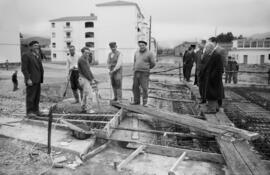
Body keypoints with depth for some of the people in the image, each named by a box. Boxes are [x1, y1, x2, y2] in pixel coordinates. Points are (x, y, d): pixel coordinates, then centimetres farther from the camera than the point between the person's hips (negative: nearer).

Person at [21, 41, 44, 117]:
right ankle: (29, 112, 6)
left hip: (37, 80, 8)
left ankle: (36, 110, 20)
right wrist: (28, 79, -18)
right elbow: (24, 69, -12)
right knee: (31, 96, -2)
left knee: (37, 96, 11)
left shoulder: (38, 55, 16)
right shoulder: (26, 55, -8)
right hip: (31, 80, -8)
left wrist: (41, 77, 12)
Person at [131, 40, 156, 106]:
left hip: (144, 73, -5)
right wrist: (134, 68, 15)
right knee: (135, 87, 6)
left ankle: (145, 102, 6)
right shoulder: (137, 52, 10)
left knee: (144, 88, -4)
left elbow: (153, 63, -1)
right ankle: (137, 101, 18)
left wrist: (146, 68, 10)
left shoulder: (149, 53, -7)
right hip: (136, 73, 5)